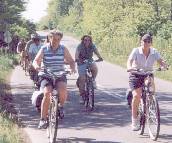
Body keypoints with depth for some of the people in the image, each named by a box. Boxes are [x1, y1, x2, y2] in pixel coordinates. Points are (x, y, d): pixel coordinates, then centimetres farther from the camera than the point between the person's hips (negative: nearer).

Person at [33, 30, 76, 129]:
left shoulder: (63, 49, 1)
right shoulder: (44, 49, -3)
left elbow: (71, 61, 3)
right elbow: (36, 61, -5)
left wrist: (73, 68, -19)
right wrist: (36, 66, -29)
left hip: (60, 76, 1)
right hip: (46, 76, -1)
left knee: (63, 90, -31)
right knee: (47, 94, -26)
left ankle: (61, 106, 3)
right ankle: (43, 119, -15)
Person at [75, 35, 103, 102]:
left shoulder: (92, 46, -7)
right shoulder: (80, 46, -15)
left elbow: (96, 52, -20)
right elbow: (77, 53, -28)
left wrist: (100, 57, -40)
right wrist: (76, 59, -49)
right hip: (82, 63, -2)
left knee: (95, 68, -33)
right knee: (82, 79, -8)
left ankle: (93, 80, -4)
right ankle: (82, 95, 6)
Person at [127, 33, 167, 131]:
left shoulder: (154, 52, -4)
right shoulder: (136, 51, -12)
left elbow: (160, 61, -15)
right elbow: (130, 60, -24)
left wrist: (164, 65, -39)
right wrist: (129, 67, -46)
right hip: (135, 76, -3)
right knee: (137, 95, -22)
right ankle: (134, 119, -12)